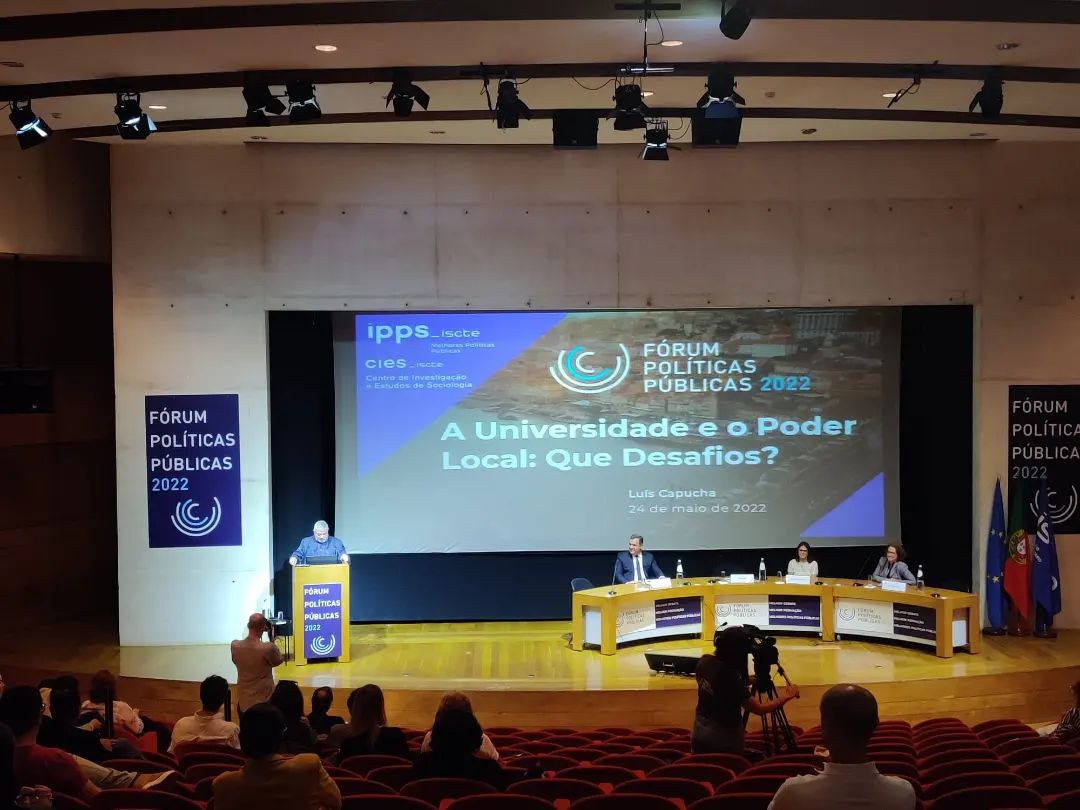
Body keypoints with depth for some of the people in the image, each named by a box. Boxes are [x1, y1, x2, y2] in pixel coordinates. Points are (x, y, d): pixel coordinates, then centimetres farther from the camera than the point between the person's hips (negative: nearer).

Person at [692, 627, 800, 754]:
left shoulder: (704, 661, -7)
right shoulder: (729, 676, -28)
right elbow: (758, 709, -18)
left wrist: (746, 680, 11)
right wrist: (787, 696, -7)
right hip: (723, 738, -7)